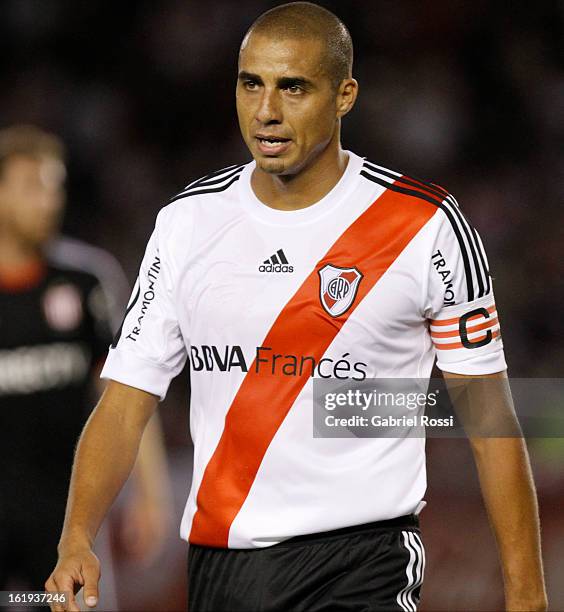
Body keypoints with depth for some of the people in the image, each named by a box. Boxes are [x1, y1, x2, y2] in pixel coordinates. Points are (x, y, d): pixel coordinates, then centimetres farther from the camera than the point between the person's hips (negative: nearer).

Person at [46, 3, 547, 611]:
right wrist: (76, 541, -11)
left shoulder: (426, 225, -4)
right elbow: (126, 404, 5)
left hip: (362, 561, -4)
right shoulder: (187, 221, 6)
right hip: (217, 558, 4)